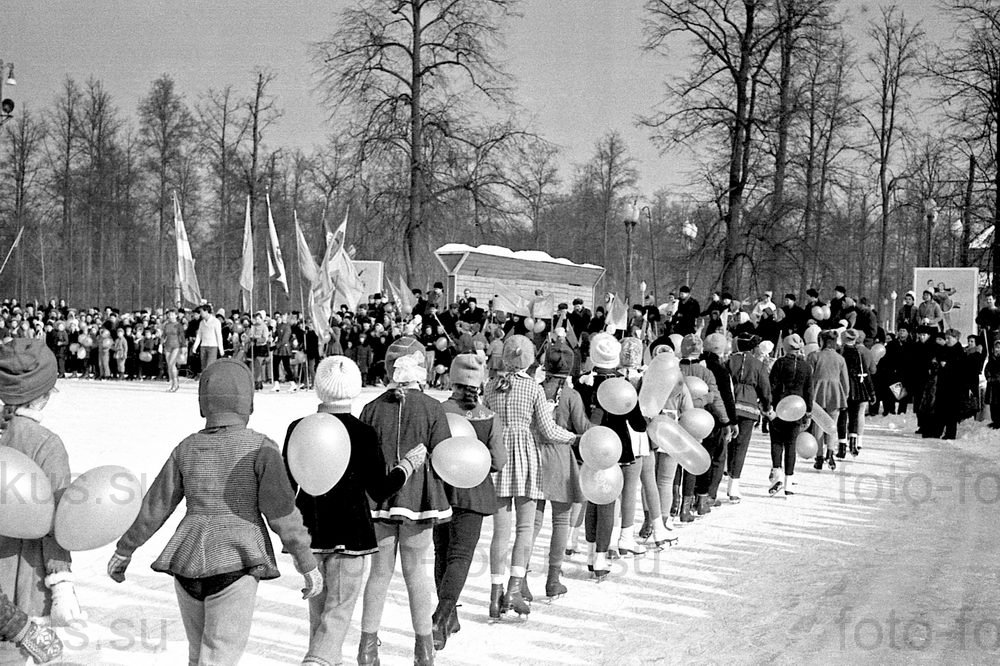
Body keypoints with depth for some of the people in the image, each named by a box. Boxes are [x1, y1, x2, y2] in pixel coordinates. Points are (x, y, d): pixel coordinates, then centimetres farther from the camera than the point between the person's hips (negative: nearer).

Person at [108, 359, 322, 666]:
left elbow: (154, 507, 10)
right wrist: (308, 565, -3)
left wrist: (124, 550, 23)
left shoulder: (187, 448, 6)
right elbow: (281, 510, -10)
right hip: (235, 564, -5)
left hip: (188, 561, 5)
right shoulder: (260, 447, -5)